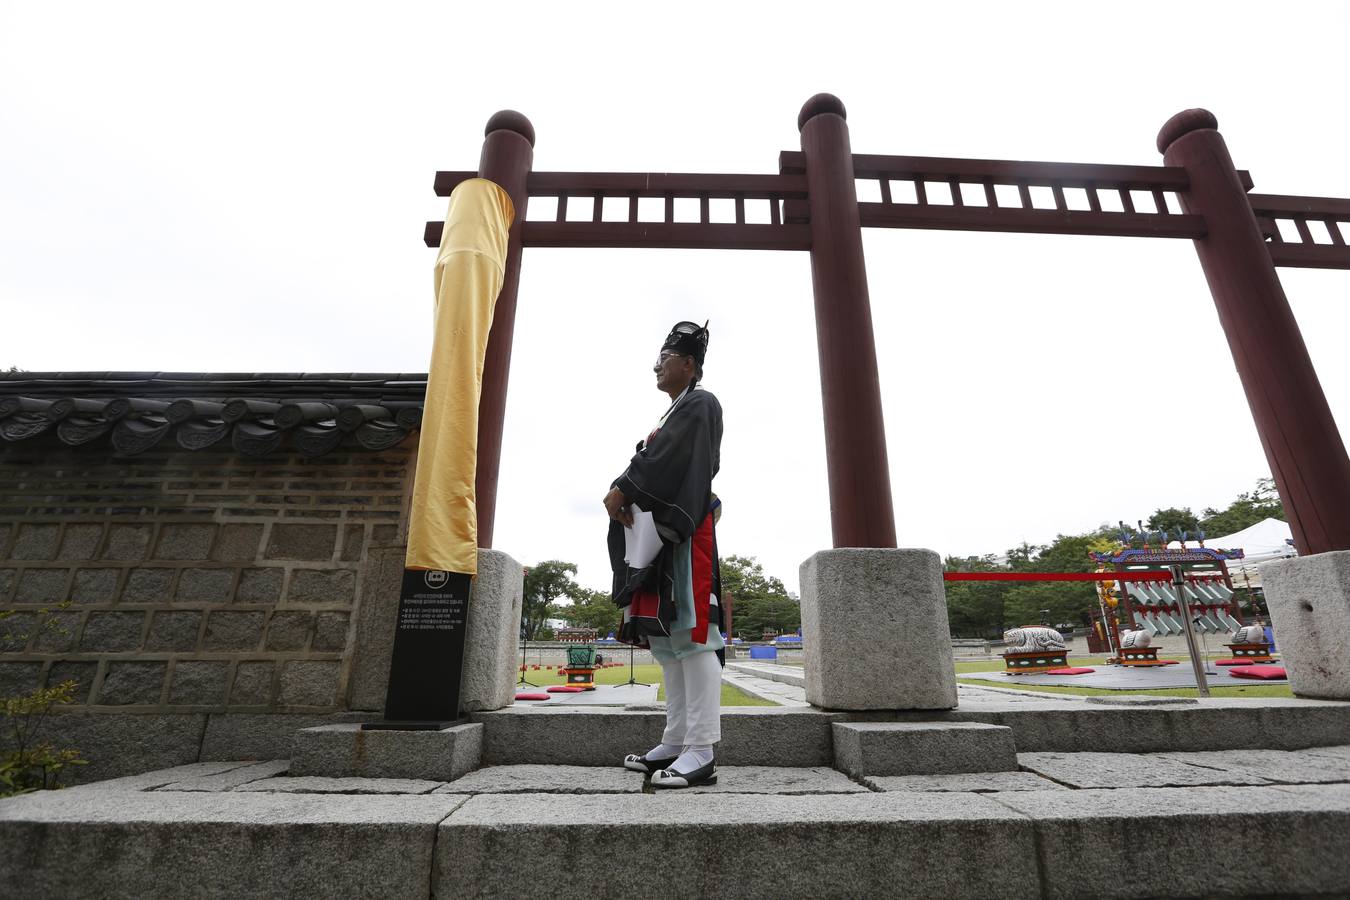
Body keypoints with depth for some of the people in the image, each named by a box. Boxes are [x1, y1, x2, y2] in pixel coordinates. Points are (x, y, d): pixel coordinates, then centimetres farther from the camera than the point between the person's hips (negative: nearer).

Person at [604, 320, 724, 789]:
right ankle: (676, 743, 17)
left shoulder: (699, 404, -1)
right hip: (661, 535, 10)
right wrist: (623, 493, 3)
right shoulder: (673, 414, 27)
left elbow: (665, 458, -15)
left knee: (691, 636, -9)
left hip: (685, 535, -10)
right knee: (663, 638, 9)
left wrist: (622, 489, -11)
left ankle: (702, 752, -3)